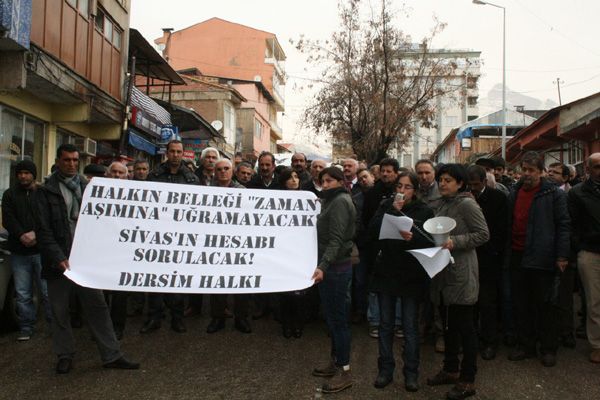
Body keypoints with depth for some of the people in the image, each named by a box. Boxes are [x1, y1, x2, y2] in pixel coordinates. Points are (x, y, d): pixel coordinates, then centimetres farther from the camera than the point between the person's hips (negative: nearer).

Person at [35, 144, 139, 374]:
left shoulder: (87, 187, 7)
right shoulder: (47, 191, 0)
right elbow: (43, 230, -6)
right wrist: (59, 258, -15)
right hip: (59, 261, -1)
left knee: (98, 306, 3)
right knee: (60, 310, 9)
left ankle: (111, 355, 9)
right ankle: (65, 356, 24)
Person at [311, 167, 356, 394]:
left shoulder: (340, 201, -13)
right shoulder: (333, 200, 17)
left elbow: (336, 239, -23)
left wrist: (323, 266, -31)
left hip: (336, 268, -10)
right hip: (332, 266, 10)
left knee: (337, 318, -3)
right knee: (331, 315, 16)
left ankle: (344, 371, 7)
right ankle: (335, 362, 28)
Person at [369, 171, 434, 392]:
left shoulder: (424, 211, -2)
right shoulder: (386, 206, 3)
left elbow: (430, 241, -8)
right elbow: (373, 231, -10)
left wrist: (413, 237, -27)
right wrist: (392, 211, -16)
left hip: (411, 275, -2)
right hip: (386, 272, 2)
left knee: (410, 326, 6)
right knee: (385, 323, 11)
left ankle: (411, 372, 20)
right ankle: (385, 369, 24)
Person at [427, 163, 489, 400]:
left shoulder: (467, 204, -10)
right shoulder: (444, 204, 14)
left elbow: (483, 234, -14)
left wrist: (455, 242, -22)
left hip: (461, 273, -8)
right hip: (443, 272, 8)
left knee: (464, 326, 0)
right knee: (448, 324, 16)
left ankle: (467, 380, 11)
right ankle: (450, 369, 30)